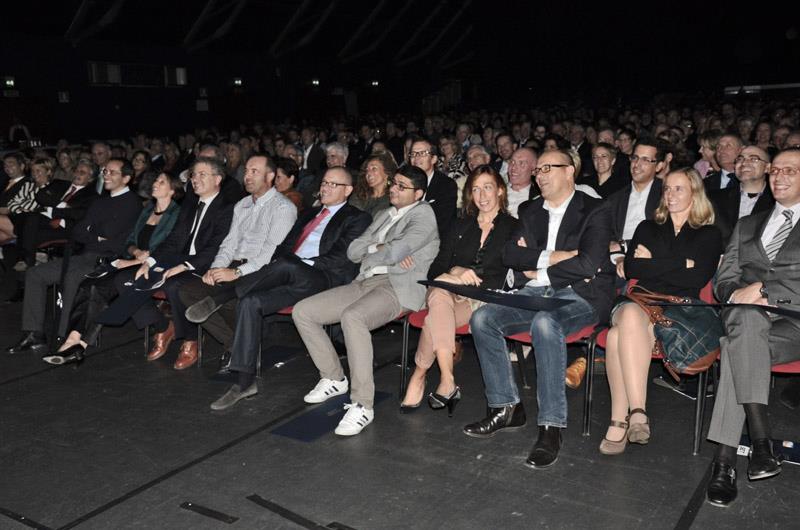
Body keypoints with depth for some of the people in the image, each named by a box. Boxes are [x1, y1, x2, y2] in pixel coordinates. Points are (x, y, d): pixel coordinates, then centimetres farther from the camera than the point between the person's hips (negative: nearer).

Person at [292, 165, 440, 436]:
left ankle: (362, 405, -30)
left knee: (352, 317, -38)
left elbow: (396, 252, -16)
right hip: (364, 282, 9)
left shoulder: (423, 213, 0)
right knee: (302, 311, -3)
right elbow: (353, 250, 16)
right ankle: (333, 378, 11)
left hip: (398, 287, -8)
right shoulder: (383, 215, 25)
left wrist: (369, 253, 3)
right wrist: (381, 248, -2)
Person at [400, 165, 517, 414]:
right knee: (439, 294, -35)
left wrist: (472, 279, -13)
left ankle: (418, 378, -22)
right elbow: (435, 269, 10)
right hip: (449, 294, 3)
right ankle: (447, 383, -36)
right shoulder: (460, 227, 22)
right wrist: (455, 271, -13)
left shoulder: (513, 228, 10)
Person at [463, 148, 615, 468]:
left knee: (544, 322, -38)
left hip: (579, 295, -6)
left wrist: (536, 270, -7)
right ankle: (505, 408, -7)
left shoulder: (594, 211, 0)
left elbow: (588, 265, -15)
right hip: (534, 294, 6)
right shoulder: (530, 211, 18)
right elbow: (510, 254, 4)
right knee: (482, 319, -18)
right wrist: (551, 257, -11)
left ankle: (551, 427, -30)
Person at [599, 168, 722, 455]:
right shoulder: (648, 228, 26)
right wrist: (680, 265, 1)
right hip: (639, 302, 3)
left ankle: (620, 421, -36)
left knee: (620, 335, -36)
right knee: (630, 316, -38)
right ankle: (637, 413, -39)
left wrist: (652, 263, 2)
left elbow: (698, 278, -1)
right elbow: (631, 268, 8)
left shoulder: (710, 235, 17)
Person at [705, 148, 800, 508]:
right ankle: (760, 438, -41)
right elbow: (723, 281, 16)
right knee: (745, 317, -36)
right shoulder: (747, 225, 26)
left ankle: (724, 459, -36)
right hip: (746, 321, 3)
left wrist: (762, 289, -12)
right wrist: (739, 295, -7)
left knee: (737, 346, -35)